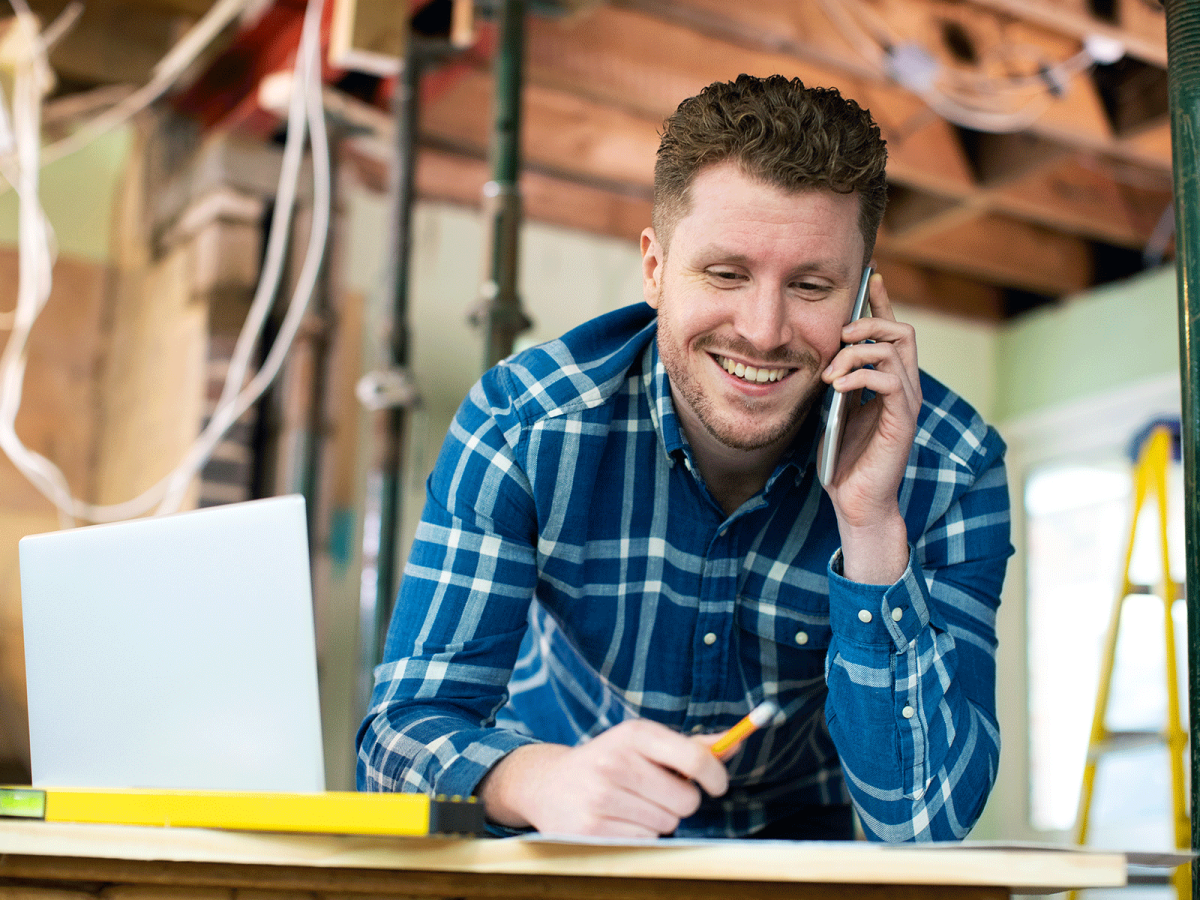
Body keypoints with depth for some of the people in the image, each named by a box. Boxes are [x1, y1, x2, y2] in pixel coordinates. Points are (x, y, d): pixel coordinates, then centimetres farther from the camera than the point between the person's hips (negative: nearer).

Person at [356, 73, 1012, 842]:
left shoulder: (953, 469, -17)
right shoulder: (523, 425, -18)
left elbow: (925, 818, -21)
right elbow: (406, 725, -19)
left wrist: (872, 523, -31)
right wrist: (539, 779, -41)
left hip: (790, 845, 1)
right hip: (554, 842, 0)